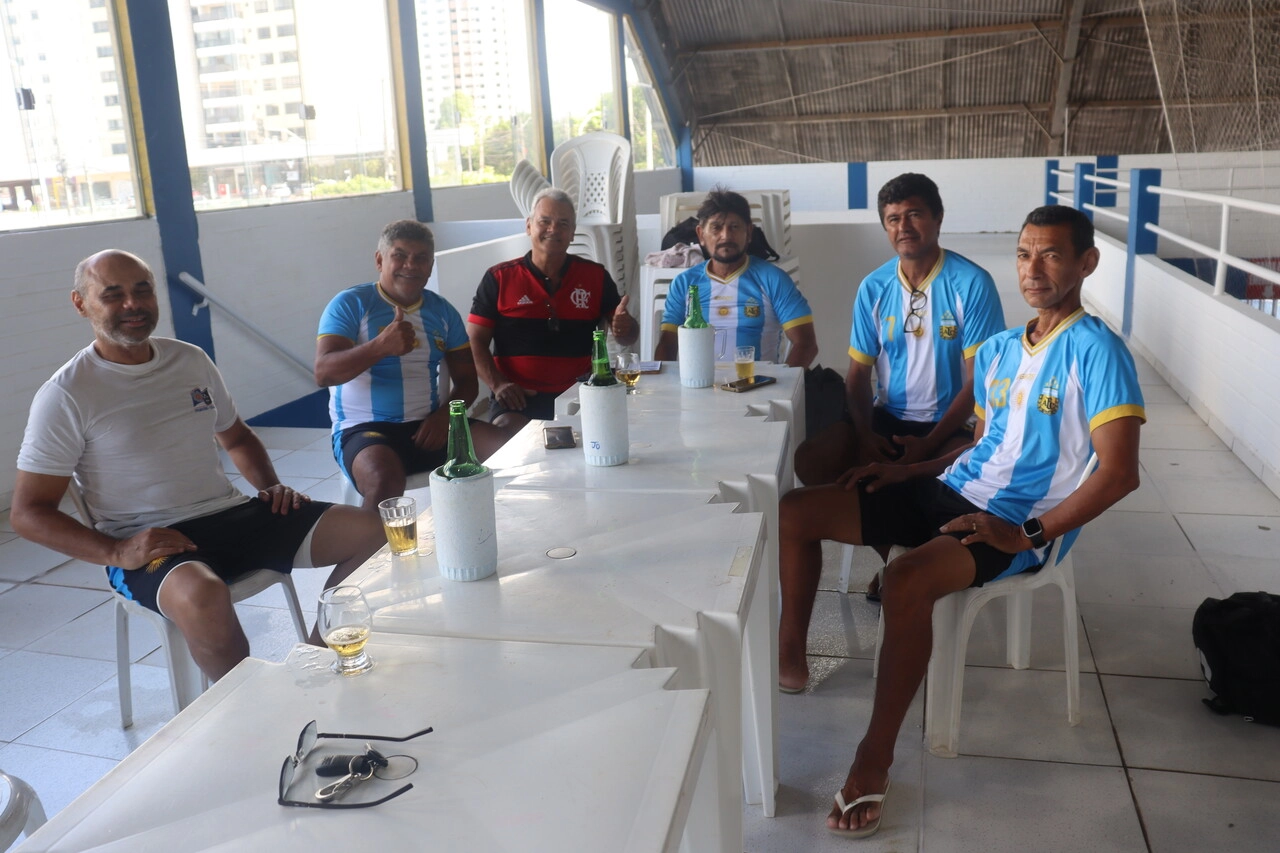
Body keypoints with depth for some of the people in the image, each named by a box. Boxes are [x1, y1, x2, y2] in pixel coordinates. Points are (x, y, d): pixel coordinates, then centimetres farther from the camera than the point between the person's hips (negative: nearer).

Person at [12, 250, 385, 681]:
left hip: (232, 513, 6)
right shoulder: (65, 395, -5)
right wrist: (116, 553, -21)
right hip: (149, 544, -5)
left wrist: (270, 486, 5)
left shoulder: (191, 360, 11)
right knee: (203, 597, -41)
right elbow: (28, 512, -5)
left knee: (369, 530, -9)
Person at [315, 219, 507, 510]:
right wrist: (380, 346, -31)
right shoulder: (350, 304, -3)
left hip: (429, 427, 5)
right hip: (364, 429, -4)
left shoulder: (442, 310, 12)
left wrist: (445, 414, -8)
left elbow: (466, 378, 14)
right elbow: (323, 374, -14)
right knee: (386, 480, -38)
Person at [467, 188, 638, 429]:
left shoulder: (595, 276, 11)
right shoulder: (499, 278, 7)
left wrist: (625, 328, -12)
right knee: (509, 430, -33)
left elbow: (626, 334, 14)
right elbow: (476, 341, 4)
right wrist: (498, 384, -13)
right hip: (519, 397, -2)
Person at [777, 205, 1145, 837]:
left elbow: (1119, 473, -17)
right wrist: (909, 471, 9)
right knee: (794, 511, -1)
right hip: (950, 491, 8)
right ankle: (790, 658, 15)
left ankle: (874, 760, -21)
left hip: (1014, 524, -8)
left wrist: (1029, 535, -20)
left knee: (906, 581, -38)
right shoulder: (997, 350, 13)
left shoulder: (1097, 351, -10)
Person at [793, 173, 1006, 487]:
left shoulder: (972, 283, -9)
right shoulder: (872, 288, 2)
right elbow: (859, 372, 6)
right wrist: (864, 433, -13)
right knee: (809, 460, -19)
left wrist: (929, 443, -18)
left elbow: (980, 378, -10)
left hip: (949, 423, -3)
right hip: (886, 416, 4)